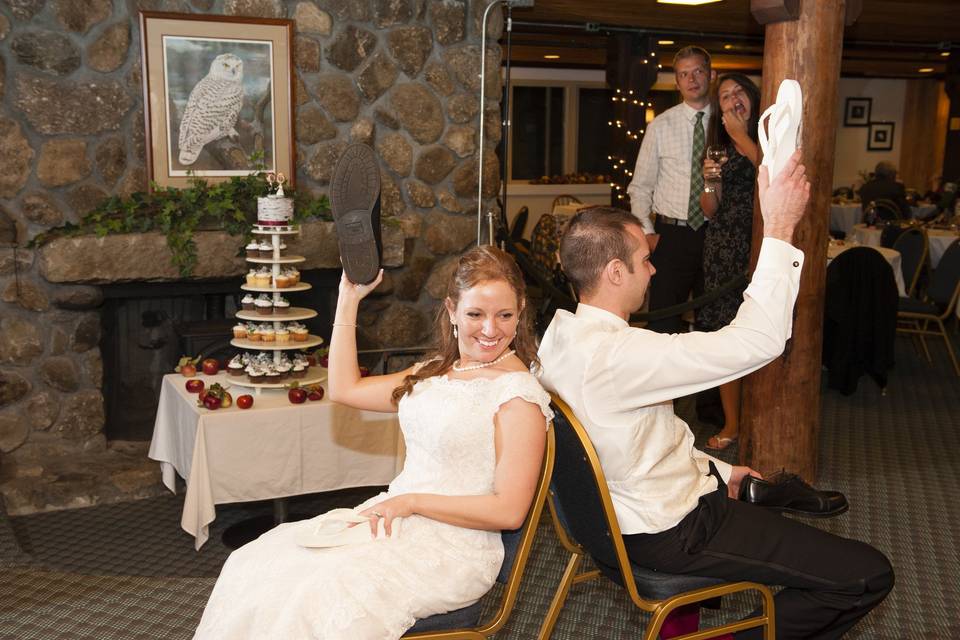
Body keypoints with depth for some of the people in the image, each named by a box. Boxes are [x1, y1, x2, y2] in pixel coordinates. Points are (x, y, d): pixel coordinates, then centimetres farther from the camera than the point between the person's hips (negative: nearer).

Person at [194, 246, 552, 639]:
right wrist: (349, 297, 12)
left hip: (453, 544, -7)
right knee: (253, 565, -8)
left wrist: (412, 501, -15)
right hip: (396, 516, 7)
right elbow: (344, 389, 15)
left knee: (318, 597, -27)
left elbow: (509, 511, -14)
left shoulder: (518, 393, -12)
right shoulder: (436, 371, 12)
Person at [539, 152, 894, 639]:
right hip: (668, 534, -10)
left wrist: (715, 468, 10)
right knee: (868, 576, -7)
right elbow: (758, 340, -32)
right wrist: (778, 230, -26)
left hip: (623, 503, 10)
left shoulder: (562, 334, -1)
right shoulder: (614, 355, -32)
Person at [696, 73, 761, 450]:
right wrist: (709, 182, -8)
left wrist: (742, 136, -9)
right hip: (723, 252, 4)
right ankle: (731, 423, 16)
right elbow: (710, 210, 12)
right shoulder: (720, 148, 14)